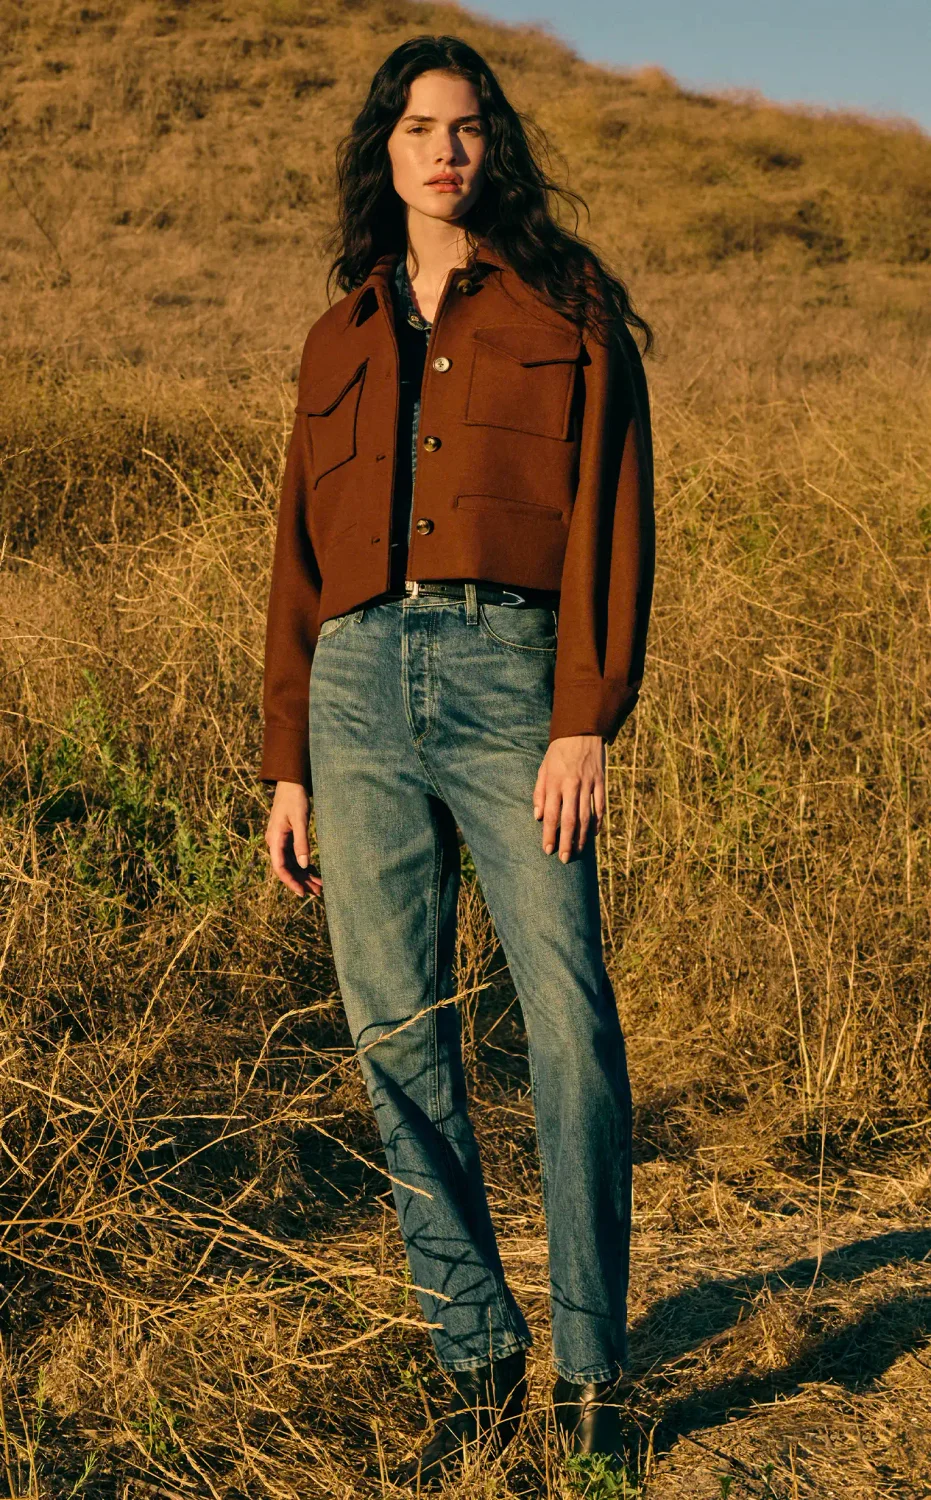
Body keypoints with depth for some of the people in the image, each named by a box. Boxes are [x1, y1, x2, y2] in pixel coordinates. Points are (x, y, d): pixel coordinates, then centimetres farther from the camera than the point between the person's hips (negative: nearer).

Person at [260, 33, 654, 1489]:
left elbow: (612, 516, 1)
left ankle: (593, 1372, -1)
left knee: (570, 1013, -13)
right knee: (398, 1031, 0)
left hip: (508, 671, -4)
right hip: (360, 687, 4)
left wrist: (587, 721, -11)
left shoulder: (567, 312, 10)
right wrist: (288, 768, 13)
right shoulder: (339, 342, 21)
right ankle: (480, 1367, 10)